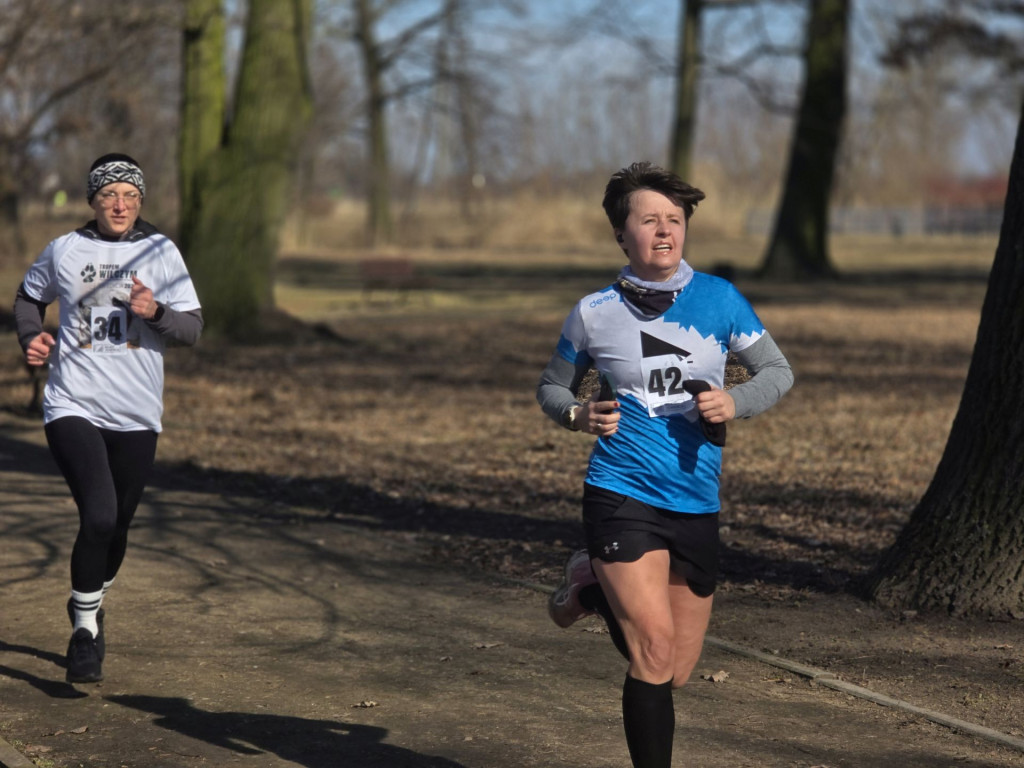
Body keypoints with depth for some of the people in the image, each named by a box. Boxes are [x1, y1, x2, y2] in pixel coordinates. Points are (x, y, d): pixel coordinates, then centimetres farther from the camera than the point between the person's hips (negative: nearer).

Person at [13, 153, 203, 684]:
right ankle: (85, 628, -4)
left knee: (116, 528, 12)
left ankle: (89, 606, 41)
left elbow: (193, 329, -1)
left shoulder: (160, 253, 3)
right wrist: (31, 337, 3)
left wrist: (155, 312, -20)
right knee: (99, 516, -21)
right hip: (72, 406, -2)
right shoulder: (64, 251, 4)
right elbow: (29, 296, 22)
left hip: (136, 416, 2)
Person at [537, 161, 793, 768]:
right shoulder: (594, 314, 0)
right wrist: (578, 415, -7)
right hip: (622, 495, -3)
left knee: (675, 673, 12)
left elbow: (778, 370, 10)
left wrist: (735, 402, -10)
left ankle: (597, 588, 38)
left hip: (697, 505, 3)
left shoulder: (719, 299, 2)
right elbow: (552, 386, 15)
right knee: (654, 650, -17)